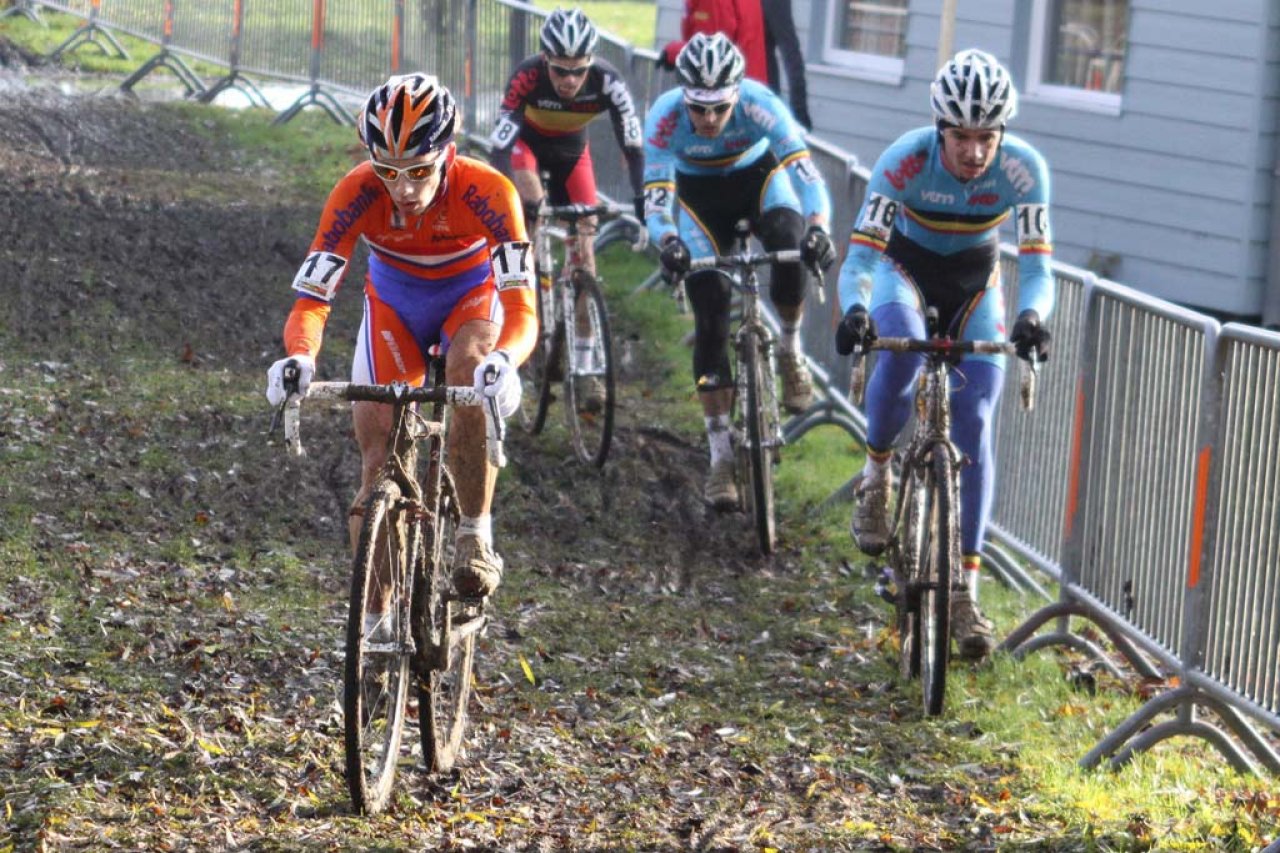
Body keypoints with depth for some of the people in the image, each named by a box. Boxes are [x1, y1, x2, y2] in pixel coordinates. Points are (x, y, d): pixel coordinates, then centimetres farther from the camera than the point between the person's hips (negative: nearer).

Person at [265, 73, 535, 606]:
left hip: (470, 296, -1)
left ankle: (476, 537, -22)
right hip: (394, 301, 2)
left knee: (471, 375, -36)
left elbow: (522, 307, -41)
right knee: (378, 465, -8)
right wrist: (298, 359, -55)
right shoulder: (357, 194, -31)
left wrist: (503, 362, -62)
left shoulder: (487, 192, -34)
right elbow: (311, 300, -33)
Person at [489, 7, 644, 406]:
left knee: (583, 249, -6)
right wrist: (513, 199, -56)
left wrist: (642, 199, -48)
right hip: (525, 142, -2)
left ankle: (586, 364, -1)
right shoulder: (527, 76, -38)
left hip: (571, 150, 2)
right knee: (531, 209, -35)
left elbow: (633, 145, -33)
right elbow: (500, 147, -42)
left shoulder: (607, 81, -34)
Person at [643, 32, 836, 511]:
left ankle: (790, 349, -6)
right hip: (700, 194, 1)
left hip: (758, 176, 0)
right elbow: (655, 201, -35)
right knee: (710, 320, -9)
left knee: (791, 245, -34)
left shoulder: (761, 106, -34)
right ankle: (721, 457, -4)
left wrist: (819, 228, -59)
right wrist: (669, 243, -57)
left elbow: (807, 174, -40)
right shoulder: (665, 119, -32)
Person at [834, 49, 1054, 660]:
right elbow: (861, 253, -32)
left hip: (975, 277, 1)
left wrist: (1031, 315, -50)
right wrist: (854, 309, -53)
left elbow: (1036, 264, -28)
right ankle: (876, 475, -7)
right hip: (905, 265, -1)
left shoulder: (1023, 169, -27)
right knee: (901, 354, -35)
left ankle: (965, 588, -9)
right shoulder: (905, 160, -31)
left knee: (973, 424, -11)